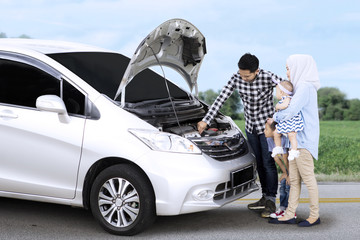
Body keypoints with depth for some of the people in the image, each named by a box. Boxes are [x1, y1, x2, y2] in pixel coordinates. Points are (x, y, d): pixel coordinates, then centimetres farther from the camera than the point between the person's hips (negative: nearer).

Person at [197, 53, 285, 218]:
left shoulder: (268, 77, -22)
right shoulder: (237, 78, -10)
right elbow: (221, 99, -10)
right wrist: (206, 120, -16)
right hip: (250, 127, 5)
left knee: (268, 163, -3)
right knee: (259, 163, 13)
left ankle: (271, 202, 5)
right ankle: (265, 198, 25)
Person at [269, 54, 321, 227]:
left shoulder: (305, 87, -14)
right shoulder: (302, 87, 17)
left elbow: (292, 111, -22)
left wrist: (275, 118, -7)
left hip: (303, 141, -10)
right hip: (295, 139, 10)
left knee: (308, 178, -2)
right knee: (294, 179, 10)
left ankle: (314, 216, 8)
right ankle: (289, 215, 14)